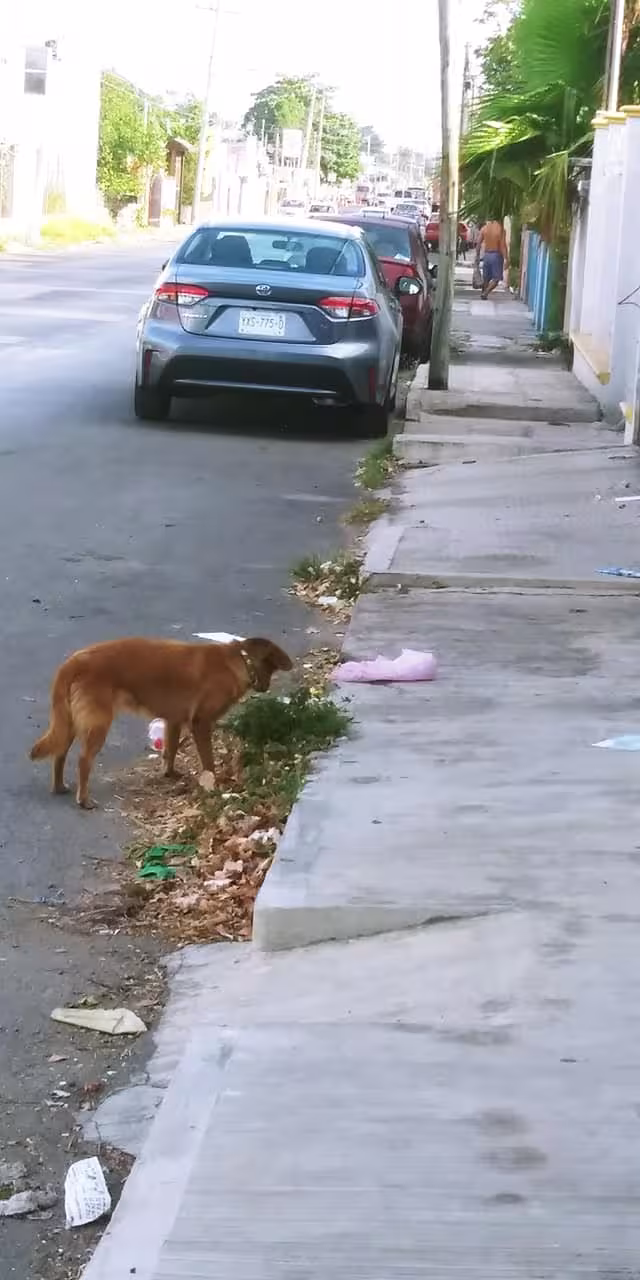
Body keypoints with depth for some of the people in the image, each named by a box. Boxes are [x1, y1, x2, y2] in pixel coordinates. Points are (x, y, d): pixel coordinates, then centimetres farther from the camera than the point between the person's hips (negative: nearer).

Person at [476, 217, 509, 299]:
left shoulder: (484, 228, 2)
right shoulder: (500, 229, -10)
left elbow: (478, 243, 4)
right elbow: (503, 246, -14)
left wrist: (477, 256, 13)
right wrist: (506, 259, -11)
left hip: (486, 255, 4)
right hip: (496, 255, -4)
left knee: (486, 278, 15)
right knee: (496, 278, 2)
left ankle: (484, 293, 20)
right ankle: (485, 293, -14)